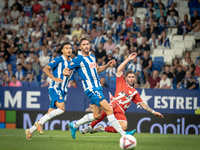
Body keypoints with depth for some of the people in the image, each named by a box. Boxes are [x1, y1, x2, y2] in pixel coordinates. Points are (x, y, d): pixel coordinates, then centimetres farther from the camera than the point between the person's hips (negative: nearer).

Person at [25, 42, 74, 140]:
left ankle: (30, 130, 11)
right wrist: (54, 78, -23)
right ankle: (40, 122, -15)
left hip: (62, 91, 7)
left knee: (50, 114, 3)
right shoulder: (58, 60, -5)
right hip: (55, 88, -7)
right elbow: (45, 69, -9)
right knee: (61, 108, -26)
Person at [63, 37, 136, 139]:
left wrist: (107, 65, 12)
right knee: (109, 110, -16)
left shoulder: (92, 57, 15)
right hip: (91, 89, -9)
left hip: (98, 88, 9)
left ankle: (74, 125, 28)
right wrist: (66, 73, -28)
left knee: (97, 115, 13)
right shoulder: (78, 59, -8)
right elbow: (65, 70, -4)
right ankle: (123, 134, -15)